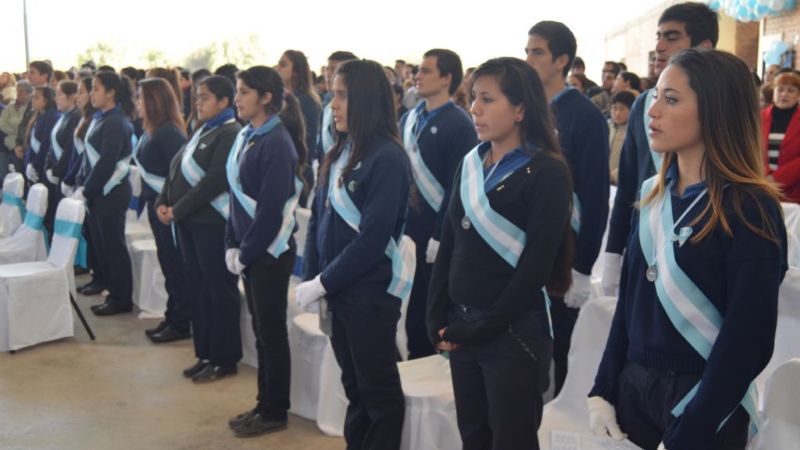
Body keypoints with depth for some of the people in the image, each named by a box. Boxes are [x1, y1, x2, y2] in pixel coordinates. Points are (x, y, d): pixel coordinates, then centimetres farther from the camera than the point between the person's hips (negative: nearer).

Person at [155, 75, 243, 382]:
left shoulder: (231, 134, -12)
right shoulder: (202, 131, 17)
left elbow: (215, 181, -21)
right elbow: (176, 170, 17)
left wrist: (178, 210, -17)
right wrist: (163, 203, 1)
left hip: (212, 223, -9)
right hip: (189, 222, 9)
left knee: (219, 290, 0)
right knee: (198, 288, 12)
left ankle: (224, 360, 10)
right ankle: (205, 354, 22)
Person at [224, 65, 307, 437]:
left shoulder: (277, 142, -16)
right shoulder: (247, 136, 9)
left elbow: (271, 207, -19)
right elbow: (238, 195, 12)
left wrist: (247, 252, -14)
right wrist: (232, 246, 5)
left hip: (269, 251, -8)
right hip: (250, 251, 8)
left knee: (272, 332, 3)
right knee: (260, 329, 15)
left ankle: (275, 412, 16)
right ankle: (265, 404, 27)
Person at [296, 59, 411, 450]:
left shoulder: (387, 158, -16)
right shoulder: (339, 152, 8)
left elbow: (372, 239, -21)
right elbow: (318, 219, 9)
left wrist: (322, 284, -15)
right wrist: (311, 280, 1)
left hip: (372, 293, -7)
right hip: (338, 291, 8)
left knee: (379, 389, 7)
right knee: (353, 385, 19)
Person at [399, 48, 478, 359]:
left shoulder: (458, 124, -11)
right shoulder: (409, 119, 11)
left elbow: (458, 186, -16)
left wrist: (440, 236, -17)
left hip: (436, 235, -7)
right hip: (407, 229, 7)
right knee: (413, 302, 13)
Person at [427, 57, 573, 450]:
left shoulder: (547, 171, -10)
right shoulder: (470, 163, 9)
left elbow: (537, 264, -15)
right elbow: (449, 244, 9)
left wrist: (483, 326, -13)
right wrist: (438, 318, 0)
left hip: (514, 331, -6)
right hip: (460, 329, 6)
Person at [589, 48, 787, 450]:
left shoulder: (749, 210, -16)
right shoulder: (654, 194, 4)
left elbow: (748, 340, -17)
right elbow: (629, 299, 7)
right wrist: (603, 390, 3)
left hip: (702, 404, -6)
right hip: (633, 384, 6)